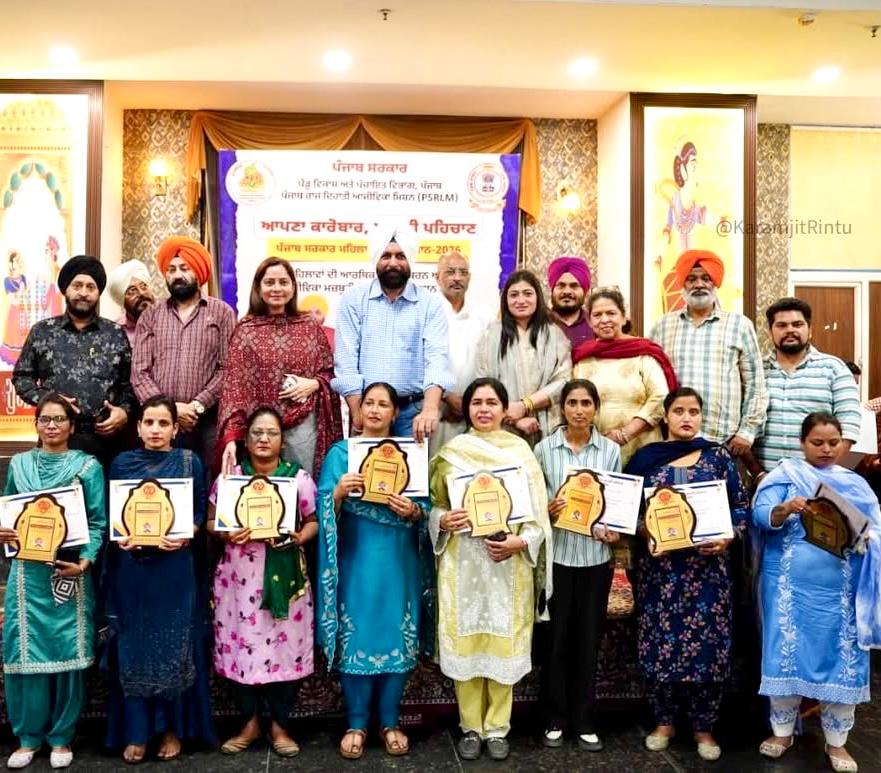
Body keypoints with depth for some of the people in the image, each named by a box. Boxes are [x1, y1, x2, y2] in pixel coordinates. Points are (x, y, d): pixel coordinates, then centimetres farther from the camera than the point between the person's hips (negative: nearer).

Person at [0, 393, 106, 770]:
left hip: (70, 571, -2)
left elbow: (98, 522, -3)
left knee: (67, 652, 2)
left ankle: (61, 737, 17)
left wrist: (85, 562, -16)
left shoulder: (88, 466, 0)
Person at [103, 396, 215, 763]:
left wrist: (184, 538, -17)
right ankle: (136, 731, 17)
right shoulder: (122, 463, 6)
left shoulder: (189, 462, 2)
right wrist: (120, 538, -12)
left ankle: (173, 729, 17)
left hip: (175, 567, -1)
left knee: (174, 645, 4)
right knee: (133, 646, 5)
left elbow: (199, 514, 1)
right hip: (132, 567, 1)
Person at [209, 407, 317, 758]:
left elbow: (313, 521, 4)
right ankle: (249, 722, 22)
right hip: (239, 575, 1)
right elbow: (211, 521, 6)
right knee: (240, 645, 4)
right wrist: (227, 534, -14)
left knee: (285, 646, 2)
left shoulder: (300, 477, 2)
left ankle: (279, 725, 19)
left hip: (284, 575, -1)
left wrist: (298, 537, -15)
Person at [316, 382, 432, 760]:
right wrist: (338, 493, -22)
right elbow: (325, 510, -3)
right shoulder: (340, 452, 4)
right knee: (355, 637, 2)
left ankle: (390, 721, 22)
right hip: (356, 560, -1)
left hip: (399, 562, 2)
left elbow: (428, 508, 4)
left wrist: (414, 511, -16)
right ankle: (356, 723, 17)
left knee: (397, 637, 7)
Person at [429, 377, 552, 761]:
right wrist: (444, 521, -16)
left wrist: (521, 542, -15)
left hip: (510, 563, 0)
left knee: (503, 643, 6)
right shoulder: (450, 452, 5)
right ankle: (470, 727, 21)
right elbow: (434, 505, 5)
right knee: (465, 642, 5)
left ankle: (497, 728, 21)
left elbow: (538, 510, 0)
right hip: (463, 561, 0)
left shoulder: (521, 451, 3)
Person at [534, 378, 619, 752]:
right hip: (556, 555, -1)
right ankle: (554, 718, 23)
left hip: (595, 556, 1)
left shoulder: (611, 450, 3)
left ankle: (583, 719, 24)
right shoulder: (544, 449, -1)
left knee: (588, 638, 10)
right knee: (556, 637, 8)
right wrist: (546, 511, -20)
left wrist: (614, 530, -11)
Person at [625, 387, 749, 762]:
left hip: (707, 565, 0)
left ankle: (704, 727, 20)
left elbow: (741, 506, 4)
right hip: (659, 566, 0)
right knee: (660, 642, 4)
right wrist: (643, 529, -13)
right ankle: (663, 721, 23)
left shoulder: (718, 456, 4)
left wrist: (727, 538, -11)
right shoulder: (645, 458, 4)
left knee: (708, 643, 2)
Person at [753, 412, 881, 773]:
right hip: (791, 585, -2)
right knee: (786, 653, 4)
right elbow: (760, 514, -11)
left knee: (842, 659, 5)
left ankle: (836, 742, 21)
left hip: (840, 590, 3)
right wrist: (784, 509, -32)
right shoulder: (785, 474, 1)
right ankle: (782, 731, 22)